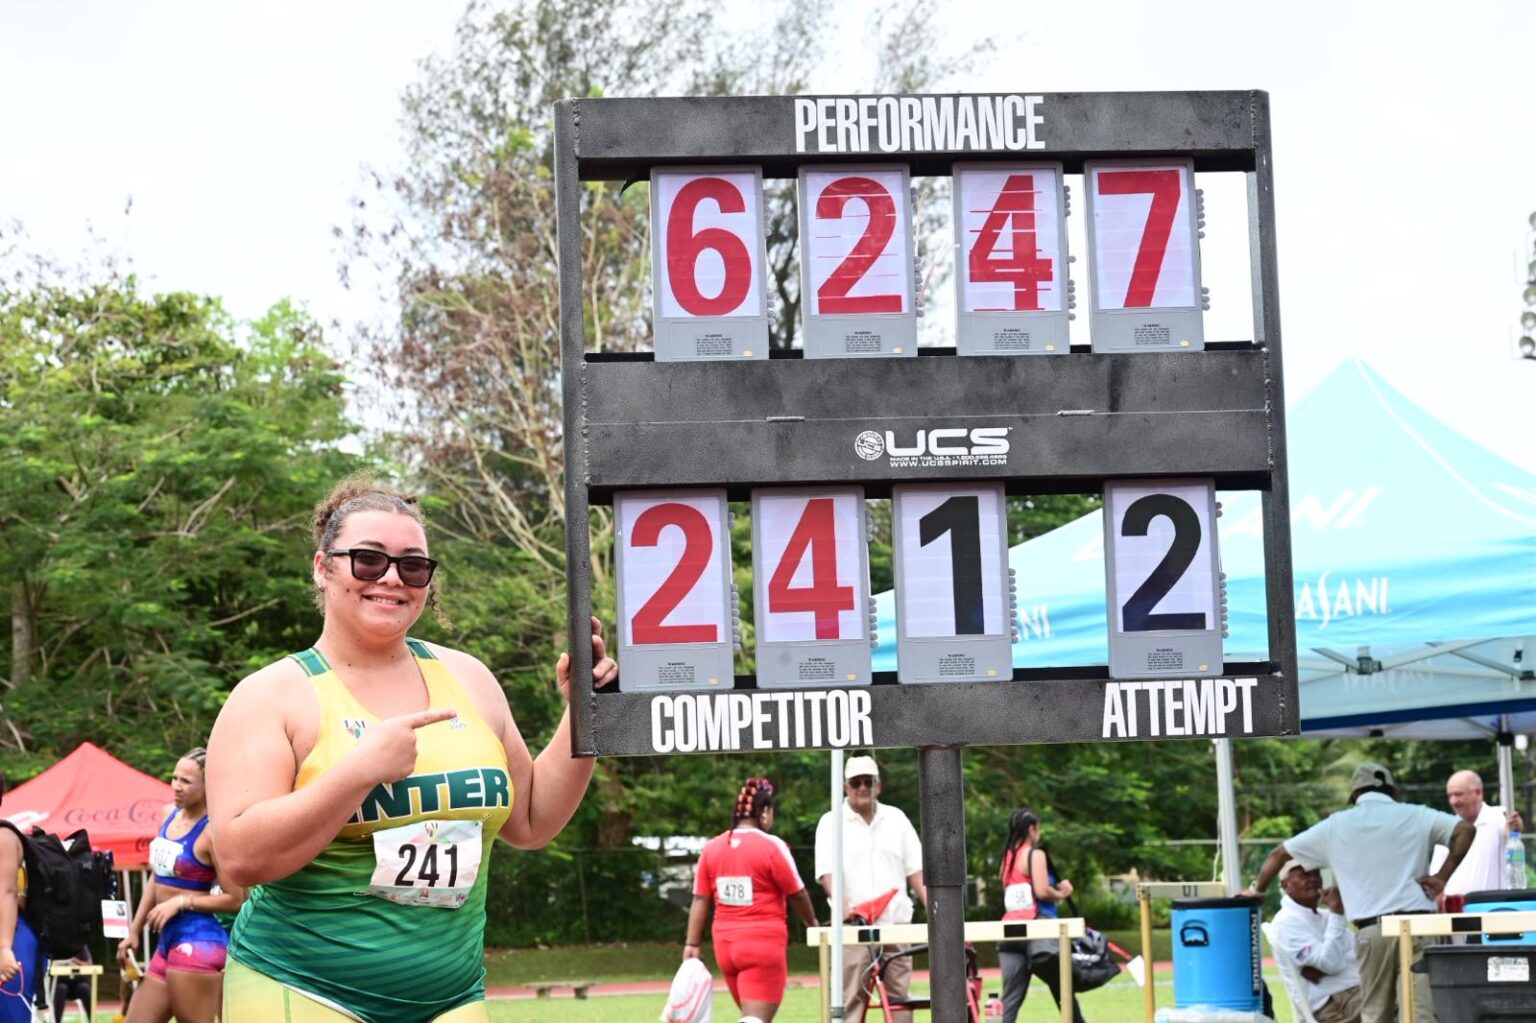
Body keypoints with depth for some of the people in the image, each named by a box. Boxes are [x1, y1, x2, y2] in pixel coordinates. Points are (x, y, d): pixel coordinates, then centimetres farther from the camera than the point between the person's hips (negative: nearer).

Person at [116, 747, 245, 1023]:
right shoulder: (169, 814, 10)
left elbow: (235, 899, -15)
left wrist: (181, 902, -17)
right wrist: (134, 931, 19)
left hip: (197, 942, -9)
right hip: (167, 941, 9)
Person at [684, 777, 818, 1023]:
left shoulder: (711, 848, 5)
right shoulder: (771, 846, -9)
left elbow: (699, 900, 4)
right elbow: (797, 893, -2)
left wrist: (692, 944, 6)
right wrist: (812, 923, 16)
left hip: (725, 946, 6)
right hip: (764, 943, -6)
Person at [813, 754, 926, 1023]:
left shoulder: (896, 819, 13)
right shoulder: (831, 822, 3)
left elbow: (915, 869, 12)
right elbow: (826, 872, -7)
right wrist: (841, 904, -24)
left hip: (896, 923, 3)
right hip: (854, 927, -3)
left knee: (899, 995, 3)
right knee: (851, 998, -5)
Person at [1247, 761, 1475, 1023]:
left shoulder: (1336, 826, 14)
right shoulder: (1415, 816, 11)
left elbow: (1279, 853, 20)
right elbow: (1465, 830, -2)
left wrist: (1256, 890, 35)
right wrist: (1441, 877, 0)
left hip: (1371, 930, 1)